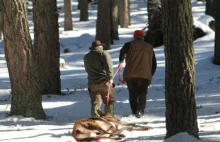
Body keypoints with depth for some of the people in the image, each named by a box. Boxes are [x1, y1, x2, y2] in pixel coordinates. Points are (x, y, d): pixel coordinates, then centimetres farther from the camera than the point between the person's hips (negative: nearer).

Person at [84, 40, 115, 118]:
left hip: (92, 83, 4)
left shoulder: (86, 57, 17)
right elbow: (108, 66, -15)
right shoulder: (103, 53, -2)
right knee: (109, 101, 5)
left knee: (95, 102, 6)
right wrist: (110, 77, -18)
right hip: (104, 81, -4)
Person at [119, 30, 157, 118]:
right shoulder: (150, 47, 17)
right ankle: (140, 111, -17)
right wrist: (150, 75, 27)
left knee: (132, 94, 12)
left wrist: (121, 61, 3)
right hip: (145, 75, 1)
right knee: (142, 94, 3)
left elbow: (123, 51, -14)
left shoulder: (130, 45, 6)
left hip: (130, 75, -1)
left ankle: (134, 111, 6)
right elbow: (154, 64, 19)